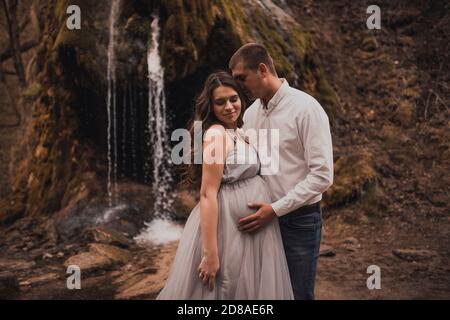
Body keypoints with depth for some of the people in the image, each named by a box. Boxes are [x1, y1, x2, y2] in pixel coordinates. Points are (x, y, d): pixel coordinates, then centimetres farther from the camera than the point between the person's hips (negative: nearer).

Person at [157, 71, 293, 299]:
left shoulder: (238, 133, 10)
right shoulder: (216, 134, -17)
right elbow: (208, 194, -23)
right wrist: (210, 254, -25)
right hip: (227, 225, -9)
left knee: (247, 288, 16)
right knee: (227, 289, 2)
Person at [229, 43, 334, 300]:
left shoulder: (306, 108, -14)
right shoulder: (251, 113, 6)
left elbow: (322, 175, -18)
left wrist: (276, 209, -19)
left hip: (299, 219, -6)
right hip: (263, 217, 6)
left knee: (298, 293, 5)